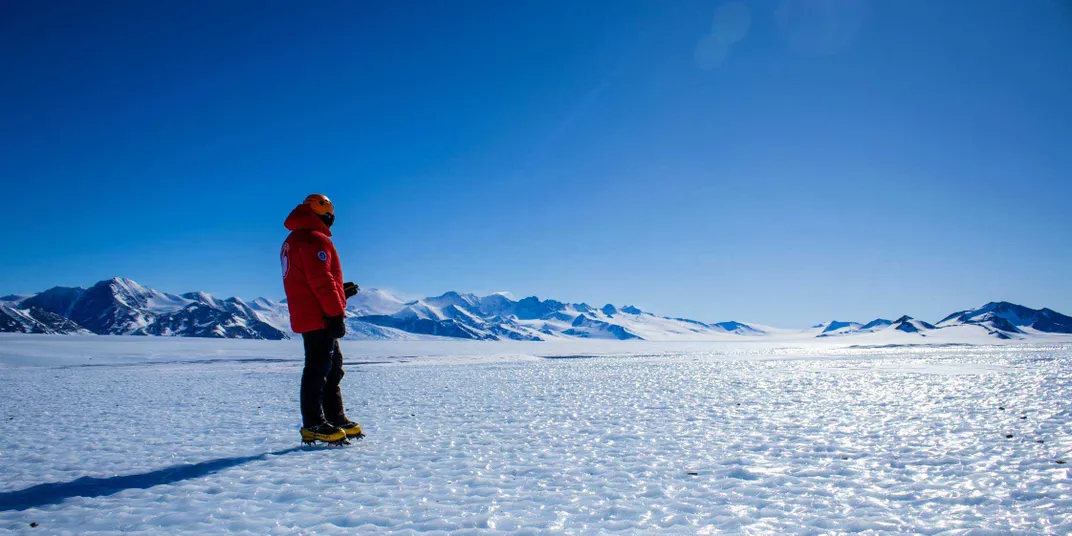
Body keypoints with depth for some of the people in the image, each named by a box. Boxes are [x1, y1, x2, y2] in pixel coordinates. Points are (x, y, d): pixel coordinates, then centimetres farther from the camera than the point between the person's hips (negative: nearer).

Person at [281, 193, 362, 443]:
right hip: (320, 318, -10)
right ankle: (313, 424, -4)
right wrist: (336, 313, -19)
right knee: (318, 369, -7)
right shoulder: (315, 239, -12)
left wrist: (340, 292, 24)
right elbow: (321, 281, -20)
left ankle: (335, 419, 20)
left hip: (308, 317, 10)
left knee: (332, 368, 14)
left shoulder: (292, 242, 21)